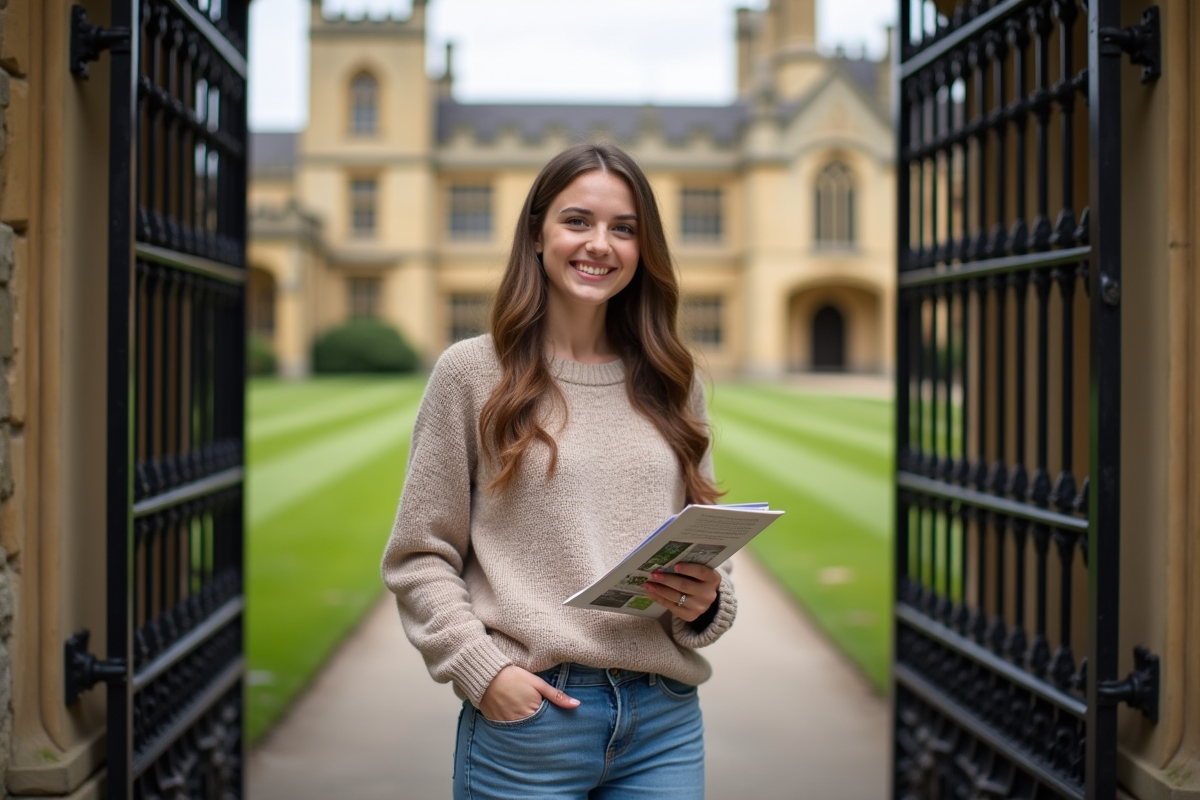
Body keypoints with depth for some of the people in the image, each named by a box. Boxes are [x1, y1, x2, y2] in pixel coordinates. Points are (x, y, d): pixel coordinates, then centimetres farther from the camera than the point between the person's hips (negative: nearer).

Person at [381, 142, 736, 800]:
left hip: (666, 719, 3)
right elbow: (418, 556, 0)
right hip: (527, 712, -3)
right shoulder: (471, 373, 0)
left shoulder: (673, 384, 11)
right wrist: (482, 670, -12)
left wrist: (708, 602, -5)